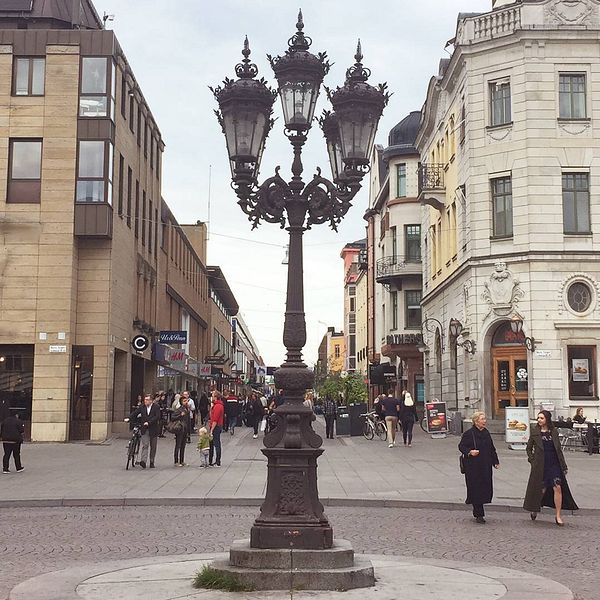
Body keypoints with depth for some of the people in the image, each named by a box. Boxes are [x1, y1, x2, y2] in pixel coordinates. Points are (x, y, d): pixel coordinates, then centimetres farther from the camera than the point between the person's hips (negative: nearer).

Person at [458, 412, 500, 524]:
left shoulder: (486, 433, 11)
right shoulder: (468, 434, -9)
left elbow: (492, 448, 19)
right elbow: (461, 446, -6)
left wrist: (495, 462, 16)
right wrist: (469, 452, -24)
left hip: (486, 466, 6)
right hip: (473, 467, -6)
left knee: (486, 488, 6)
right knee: (476, 488, -4)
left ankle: (477, 511, 23)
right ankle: (479, 514, 3)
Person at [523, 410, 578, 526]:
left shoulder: (554, 432, 6)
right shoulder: (534, 432, 1)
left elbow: (559, 449, 11)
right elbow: (529, 448, 9)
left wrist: (563, 465, 9)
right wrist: (532, 460, -3)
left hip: (554, 464, 2)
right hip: (540, 465, -1)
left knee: (557, 488, -9)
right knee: (541, 489, 3)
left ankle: (558, 516, -1)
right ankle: (534, 509, 29)